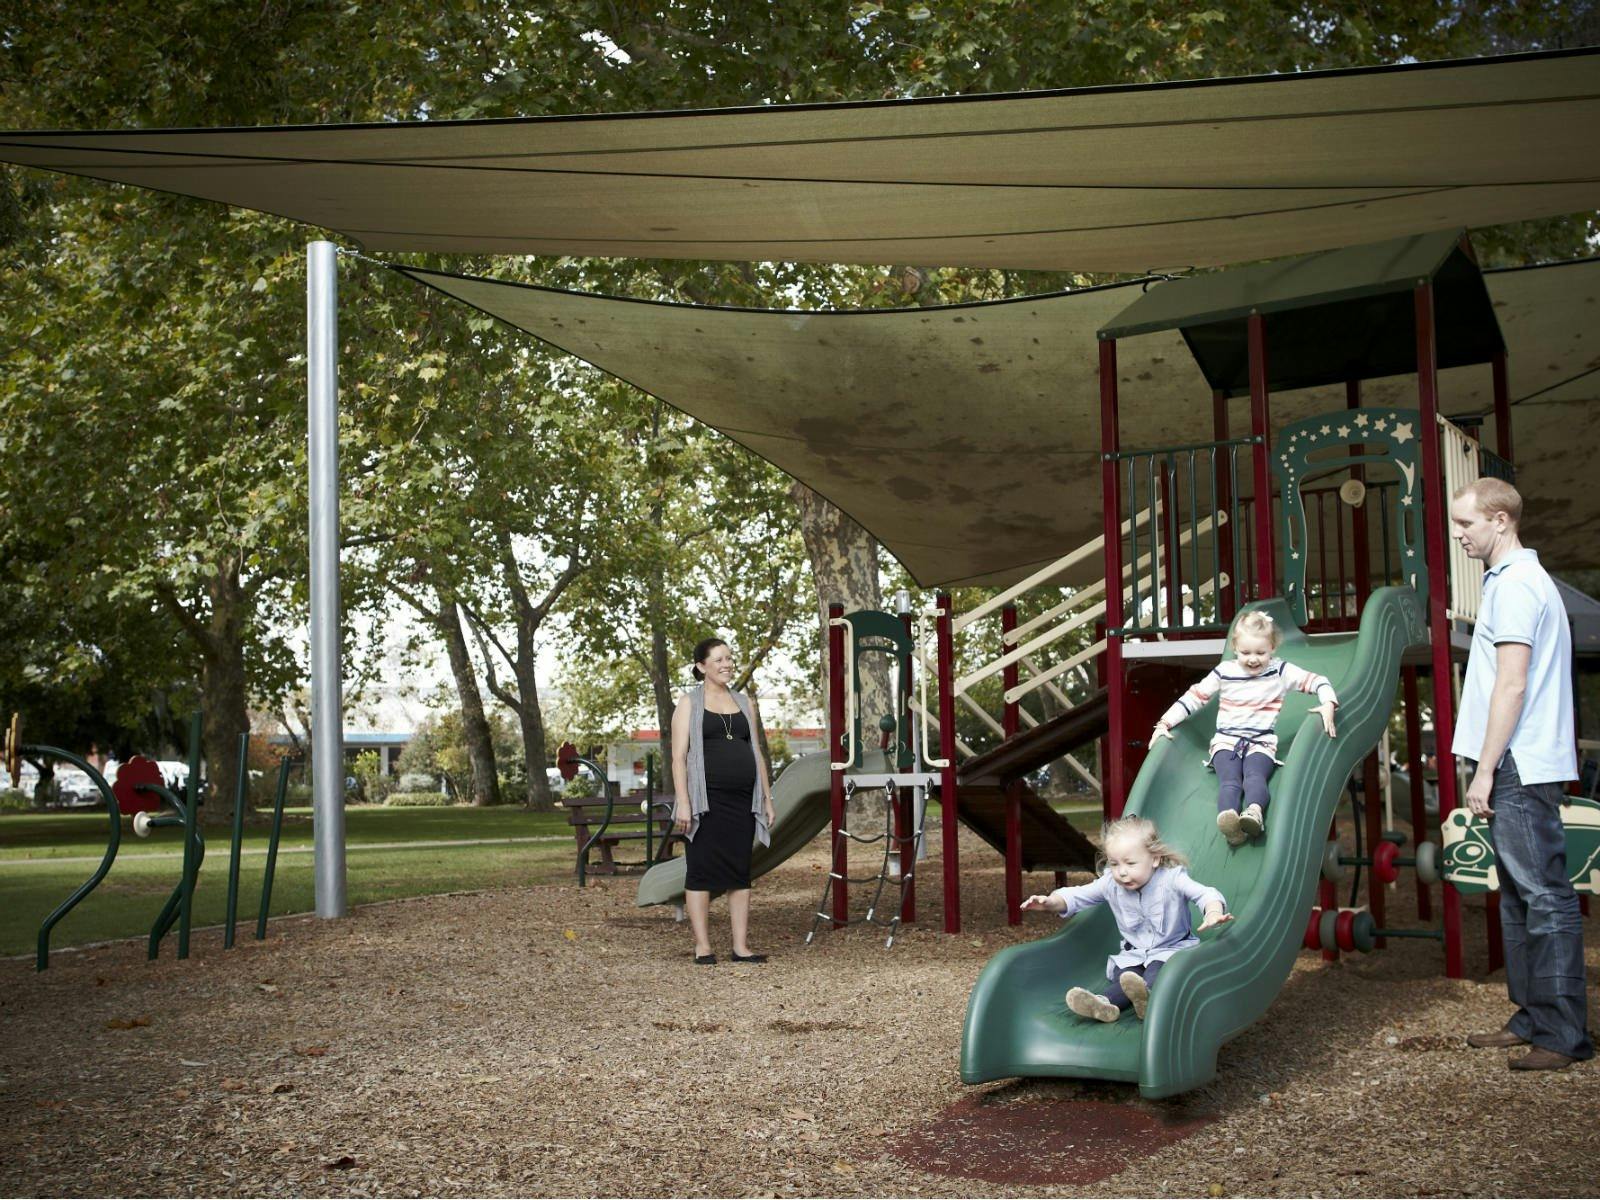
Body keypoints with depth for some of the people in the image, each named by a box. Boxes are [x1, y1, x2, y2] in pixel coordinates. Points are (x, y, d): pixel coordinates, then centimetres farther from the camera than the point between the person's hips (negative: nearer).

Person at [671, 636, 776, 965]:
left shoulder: (745, 704, 16)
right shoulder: (689, 704, 2)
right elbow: (679, 756, -5)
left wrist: (767, 798, 12)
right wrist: (683, 802, -14)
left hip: (742, 801, 4)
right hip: (706, 800, -4)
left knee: (740, 873, 5)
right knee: (701, 871, -1)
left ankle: (741, 946, 8)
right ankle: (702, 946, 4)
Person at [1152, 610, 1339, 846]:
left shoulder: (1280, 671, 5)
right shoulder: (1224, 672, 6)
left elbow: (1315, 681, 3)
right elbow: (1194, 697, 9)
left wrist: (1328, 704, -18)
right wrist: (1164, 723, 2)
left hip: (1262, 742, 0)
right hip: (1226, 740, 0)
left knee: (1255, 775, -34)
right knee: (1229, 780, -31)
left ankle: (1254, 813, -64)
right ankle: (1227, 818, -61)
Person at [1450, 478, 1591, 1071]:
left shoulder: (1514, 584, -13)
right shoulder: (1515, 579, 19)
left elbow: (1511, 685, -19)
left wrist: (1485, 769, -17)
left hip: (1519, 768, -11)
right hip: (1517, 769, 11)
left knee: (1543, 895, -7)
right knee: (1520, 894, 14)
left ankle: (1564, 1033, -2)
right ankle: (1533, 1018, 21)